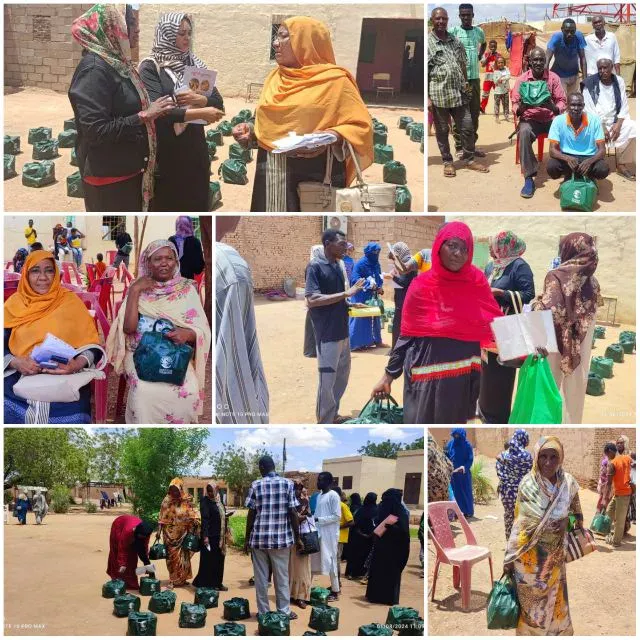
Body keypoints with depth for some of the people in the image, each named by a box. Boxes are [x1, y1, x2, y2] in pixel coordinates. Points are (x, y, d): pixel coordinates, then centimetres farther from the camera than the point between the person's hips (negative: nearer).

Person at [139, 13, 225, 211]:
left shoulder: (195, 64, 10)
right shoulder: (150, 67, -7)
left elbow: (218, 102, 6)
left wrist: (199, 99, -16)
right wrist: (198, 113, -26)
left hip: (195, 150, 5)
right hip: (166, 152, -5)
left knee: (197, 205, 8)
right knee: (167, 208, 3)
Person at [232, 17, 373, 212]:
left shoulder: (334, 80, -5)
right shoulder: (275, 78, 15)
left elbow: (361, 126, -7)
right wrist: (251, 130, 6)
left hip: (315, 174, -6)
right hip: (273, 173, 6)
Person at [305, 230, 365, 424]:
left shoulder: (338, 267, 12)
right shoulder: (315, 266, -13)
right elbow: (311, 300, -23)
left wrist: (352, 305, 4)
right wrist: (346, 293, -23)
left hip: (343, 333, 9)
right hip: (327, 336, -9)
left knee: (342, 376, 18)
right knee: (327, 381, -1)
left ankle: (333, 414, 33)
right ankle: (325, 423, 10)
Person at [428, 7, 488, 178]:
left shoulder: (456, 41, 10)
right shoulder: (427, 43, -6)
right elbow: (424, 72, -8)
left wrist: (466, 84, 11)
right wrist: (427, 97, -13)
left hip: (459, 93, 5)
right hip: (438, 95, -4)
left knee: (467, 127, 7)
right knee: (442, 130, 6)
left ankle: (469, 159, 20)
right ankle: (447, 162, 18)